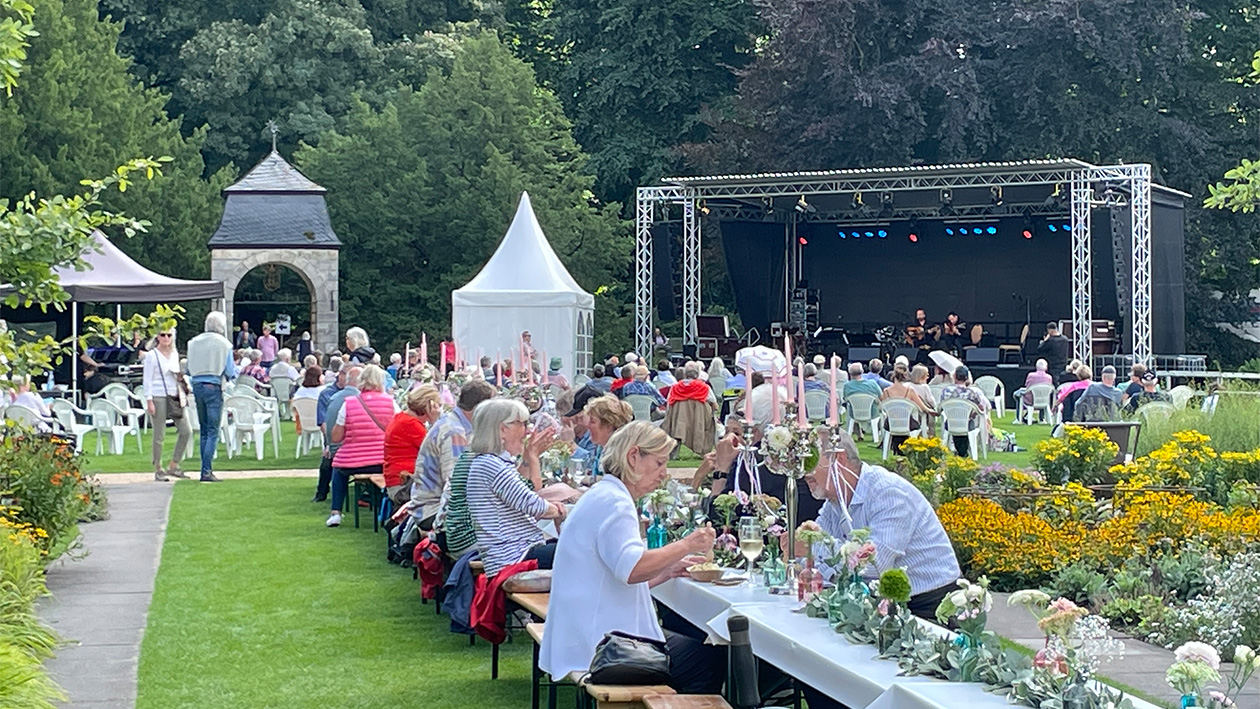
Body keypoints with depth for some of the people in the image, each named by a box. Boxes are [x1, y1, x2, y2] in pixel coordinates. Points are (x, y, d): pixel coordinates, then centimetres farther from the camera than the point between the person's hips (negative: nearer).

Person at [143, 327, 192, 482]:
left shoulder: (175, 354, 14)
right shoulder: (152, 356, -3)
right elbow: (147, 380, -6)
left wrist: (180, 377, 1)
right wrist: (149, 401, -12)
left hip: (174, 397, 6)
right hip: (158, 398, -6)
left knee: (186, 431, 0)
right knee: (159, 436, -2)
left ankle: (173, 466, 9)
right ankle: (158, 470, 8)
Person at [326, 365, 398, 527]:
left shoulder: (349, 404, -6)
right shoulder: (390, 402, -5)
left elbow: (335, 438, -2)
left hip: (352, 465, 0)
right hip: (383, 464, 0)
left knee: (338, 468, 33)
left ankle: (335, 513, 25)